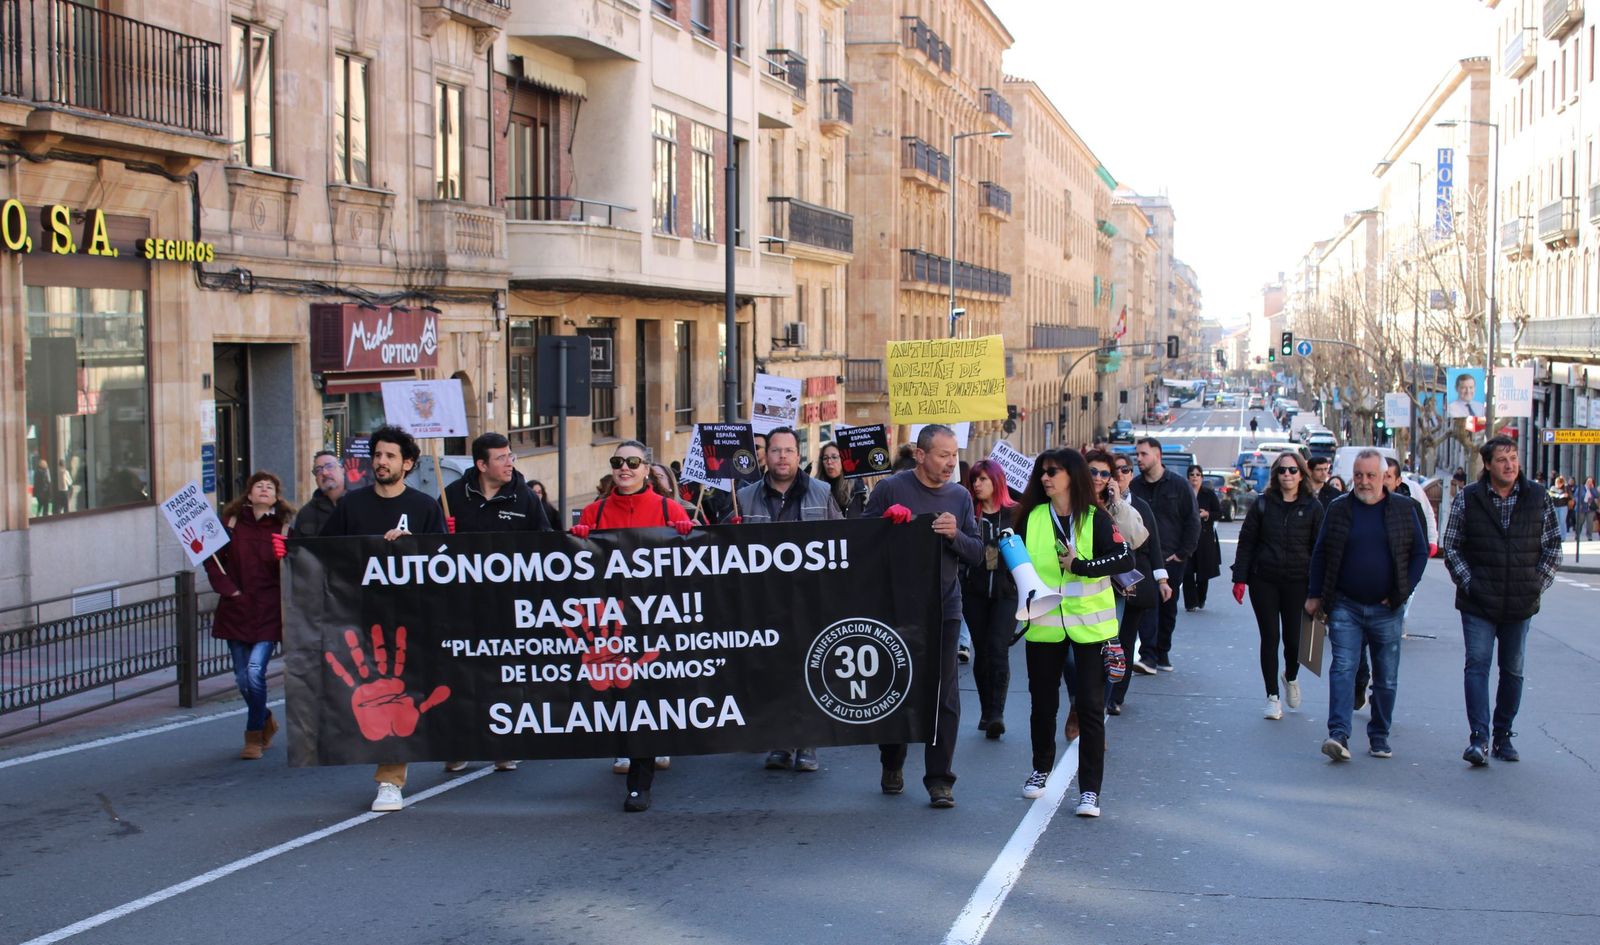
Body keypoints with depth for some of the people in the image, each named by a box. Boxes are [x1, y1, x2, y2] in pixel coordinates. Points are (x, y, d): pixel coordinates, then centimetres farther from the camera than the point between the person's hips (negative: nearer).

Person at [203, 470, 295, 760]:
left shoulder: (284, 527, 1)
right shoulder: (231, 522, 5)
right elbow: (213, 558, 9)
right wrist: (227, 589, -1)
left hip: (268, 610, -3)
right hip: (236, 610, 3)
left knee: (255, 671, -13)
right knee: (242, 677, 8)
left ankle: (254, 736, 3)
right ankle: (266, 721, 34)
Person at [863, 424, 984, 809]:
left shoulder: (960, 496, 9)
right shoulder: (890, 488, -2)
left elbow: (977, 553, 7)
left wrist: (955, 535, -12)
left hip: (943, 608, 2)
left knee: (944, 696, -3)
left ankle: (939, 779, 4)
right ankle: (892, 766, 29)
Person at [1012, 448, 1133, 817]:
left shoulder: (1095, 518, -5)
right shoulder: (1032, 517, 4)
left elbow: (1125, 558, -15)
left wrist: (1080, 565, -25)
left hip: (1089, 623, -3)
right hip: (1044, 624, 3)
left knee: (1090, 706, -2)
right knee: (1043, 702, 13)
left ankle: (1089, 789, 3)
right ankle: (1041, 769, 36)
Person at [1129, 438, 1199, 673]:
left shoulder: (1178, 485, 0)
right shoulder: (1134, 487, 5)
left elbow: (1193, 521, 0)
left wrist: (1183, 553, -6)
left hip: (1171, 558, 0)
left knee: (1168, 608, 10)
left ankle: (1162, 653, 22)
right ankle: (1148, 655, -17)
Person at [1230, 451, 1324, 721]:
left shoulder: (1312, 507, 3)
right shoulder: (1264, 504, 4)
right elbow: (1246, 541, 5)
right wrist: (1240, 578, -2)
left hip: (1297, 582, -1)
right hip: (1264, 581, 1)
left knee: (1293, 638, 1)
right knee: (1270, 638, 2)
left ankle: (1291, 677, 34)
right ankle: (1273, 697, 11)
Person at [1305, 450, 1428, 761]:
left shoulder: (1403, 510, 3)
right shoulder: (1338, 509, 4)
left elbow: (1420, 553, 8)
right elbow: (1320, 554, 9)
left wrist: (1402, 592, -1)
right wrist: (1314, 595, 5)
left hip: (1386, 610, 1)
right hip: (1345, 606, -1)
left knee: (1387, 677, 8)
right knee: (1343, 668, -11)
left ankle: (1379, 736, 20)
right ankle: (1339, 735, -18)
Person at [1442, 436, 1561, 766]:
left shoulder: (1539, 498, 3)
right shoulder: (1467, 499, -1)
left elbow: (1553, 546, 9)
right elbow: (1451, 547, 3)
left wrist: (1538, 585, 0)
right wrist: (1468, 583, -6)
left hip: (1521, 603, 2)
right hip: (1478, 603, -2)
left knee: (1513, 671, 10)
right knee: (1477, 665, -10)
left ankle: (1503, 736, 21)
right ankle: (1479, 738, -13)